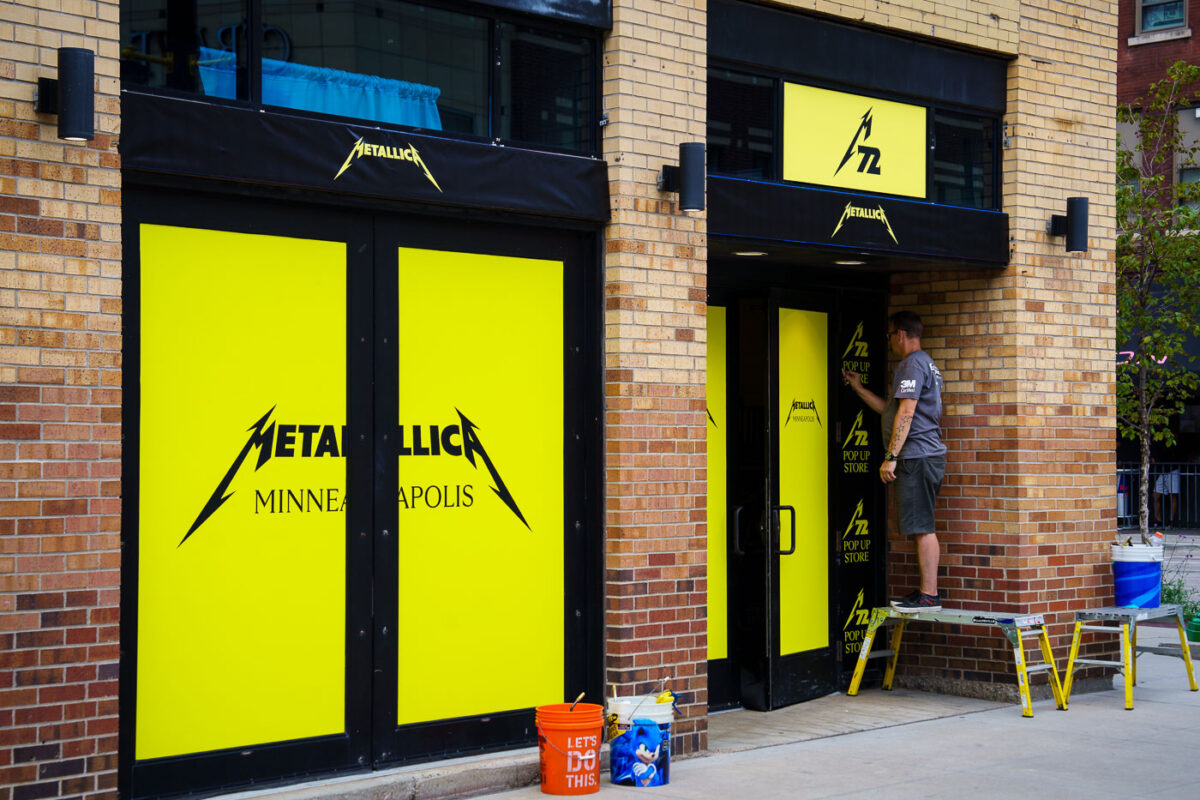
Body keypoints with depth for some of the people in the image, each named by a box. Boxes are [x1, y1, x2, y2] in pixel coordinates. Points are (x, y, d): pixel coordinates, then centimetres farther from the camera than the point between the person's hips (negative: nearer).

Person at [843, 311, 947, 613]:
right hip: (929, 455, 11)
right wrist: (859, 388, 35)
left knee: (922, 528, -11)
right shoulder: (927, 364, 24)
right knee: (922, 528, 11)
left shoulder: (913, 363, -9)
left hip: (917, 455, -11)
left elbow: (906, 413, -17)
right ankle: (927, 591, 13)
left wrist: (891, 457, -19)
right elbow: (890, 410, 30)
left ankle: (929, 595, -13)